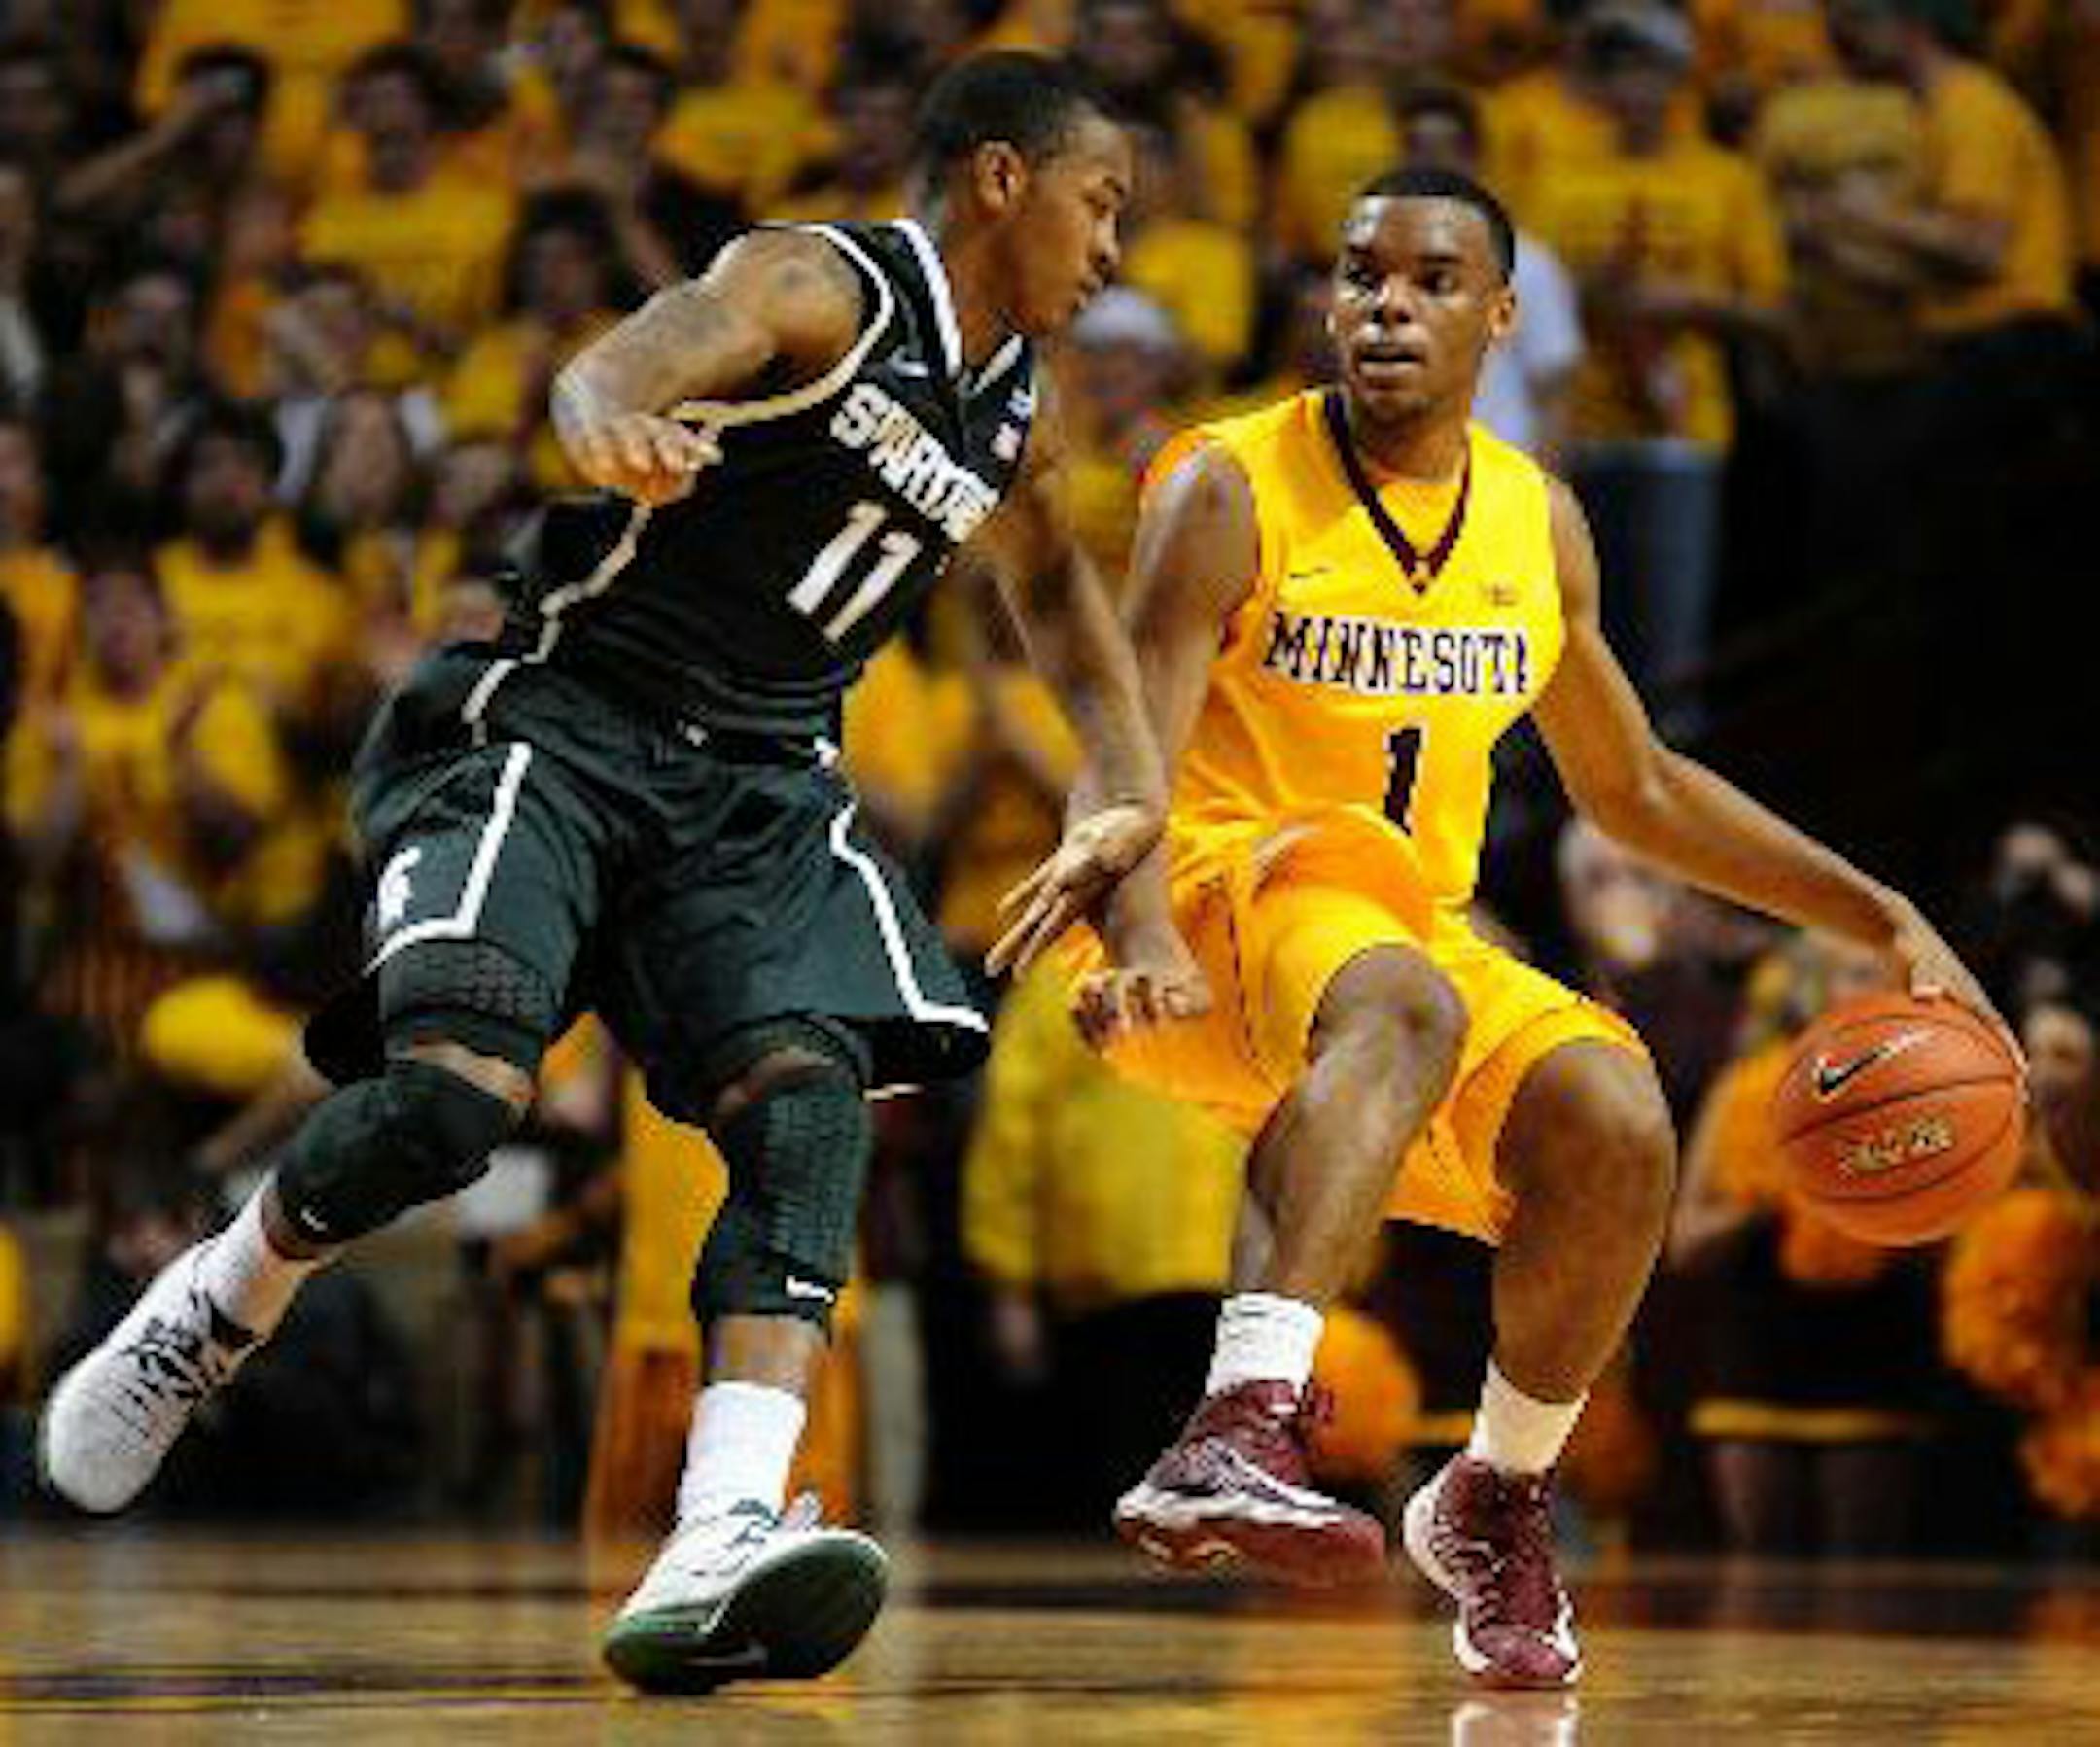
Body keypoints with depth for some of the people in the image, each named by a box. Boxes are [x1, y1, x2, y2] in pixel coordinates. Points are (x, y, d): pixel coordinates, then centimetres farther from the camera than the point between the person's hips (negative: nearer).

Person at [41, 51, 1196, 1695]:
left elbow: (1057, 588, 34)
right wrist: (615, 428, -56)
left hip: (756, 784, 7)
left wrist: (1134, 801, 22)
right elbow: (617, 364, -31)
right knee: (454, 1093, -25)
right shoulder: (821, 287, -10)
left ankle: (718, 1554, -35)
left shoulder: (1010, 407, 14)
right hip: (558, 726, -6)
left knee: (812, 1100, -20)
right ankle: (206, 1313, 7)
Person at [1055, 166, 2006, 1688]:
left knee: (1618, 1125, -19)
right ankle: (1242, 1433, -54)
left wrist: (1881, 918, 15)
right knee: (1403, 1004, -37)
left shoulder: (1537, 521, 9)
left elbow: (1634, 790, 21)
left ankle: (1498, 1502, 6)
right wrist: (1134, 933, -39)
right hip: (1221, 904, -6)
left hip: (1418, 928, 6)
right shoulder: (1231, 491, -8)